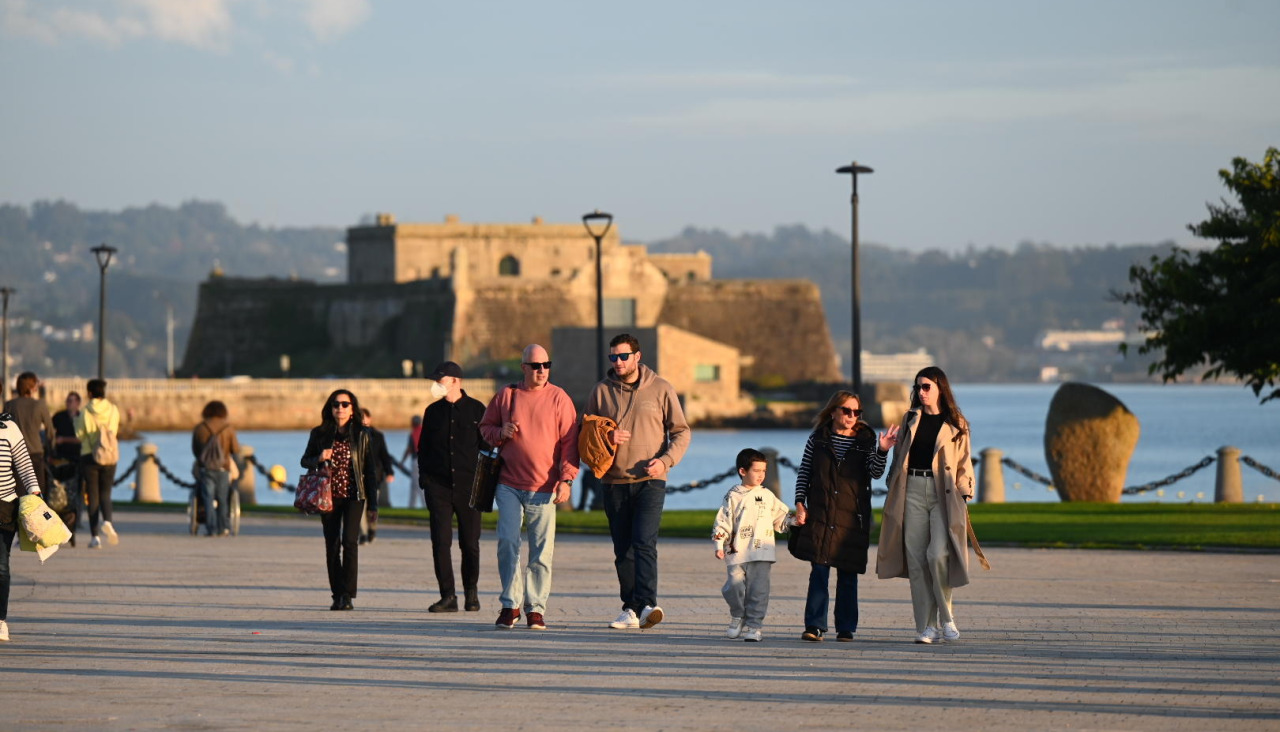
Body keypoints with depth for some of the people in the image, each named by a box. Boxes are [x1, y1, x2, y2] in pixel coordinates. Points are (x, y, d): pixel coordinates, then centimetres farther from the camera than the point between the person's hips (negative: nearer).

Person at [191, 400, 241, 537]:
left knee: (208, 499, 0)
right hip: (223, 469, 0)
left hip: (206, 469, 0)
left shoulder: (200, 428, 0)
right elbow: (236, 449, 0)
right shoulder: (228, 428, -3)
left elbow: (194, 449, 11)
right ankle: (224, 528, 5)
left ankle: (211, 529, -6)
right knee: (223, 500, 8)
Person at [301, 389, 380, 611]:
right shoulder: (319, 434, 4)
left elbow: (370, 470, 5)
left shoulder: (361, 435, 2)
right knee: (332, 545, 4)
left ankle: (347, 595, -14)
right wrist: (318, 459, -11)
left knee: (349, 540, -14)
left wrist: (372, 501, 1)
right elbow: (305, 460, 13)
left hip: (353, 495, -2)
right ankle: (337, 595, 11)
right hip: (329, 495, 2)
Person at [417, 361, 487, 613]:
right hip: (438, 486, 2)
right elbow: (423, 448, 17)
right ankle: (448, 596, -3)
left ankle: (471, 593, 17)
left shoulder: (476, 410, 4)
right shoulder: (433, 412, 12)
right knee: (441, 542, -5)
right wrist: (424, 477, 6)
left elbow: (486, 446, 7)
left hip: (468, 486, -2)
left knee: (470, 543, 2)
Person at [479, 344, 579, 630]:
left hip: (544, 487, -1)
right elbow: (485, 427, 18)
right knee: (507, 541, -7)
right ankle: (510, 604, 1)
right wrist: (501, 433, -5)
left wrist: (566, 479, -7)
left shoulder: (558, 398, 3)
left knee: (542, 550, 0)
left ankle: (535, 607, 7)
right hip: (509, 485, 1)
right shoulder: (506, 395, 8)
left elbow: (569, 441, 2)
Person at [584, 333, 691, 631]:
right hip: (614, 482, 3)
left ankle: (647, 605, -24)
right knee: (623, 549, 5)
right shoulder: (601, 391, 8)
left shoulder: (661, 389, 3)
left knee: (644, 542, -17)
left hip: (650, 481, -3)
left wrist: (665, 460, -10)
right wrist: (605, 438, -9)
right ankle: (631, 608, 11)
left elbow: (681, 431, 6)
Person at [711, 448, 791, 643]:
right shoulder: (733, 496, 6)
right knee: (734, 586, -7)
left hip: (761, 553, 1)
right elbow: (723, 522, 3)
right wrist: (719, 545, -4)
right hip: (737, 552, -1)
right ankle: (738, 617, 19)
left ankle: (754, 625, -1)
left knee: (758, 590, -5)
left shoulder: (767, 496, 13)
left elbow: (780, 518, 19)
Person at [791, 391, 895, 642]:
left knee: (848, 574, 4)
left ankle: (846, 628, 9)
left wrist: (882, 451, -21)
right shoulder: (818, 440, 6)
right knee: (819, 570, -5)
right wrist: (800, 504, 2)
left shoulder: (865, 441, 5)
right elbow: (804, 474, 10)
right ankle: (814, 626, -4)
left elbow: (875, 472, -4)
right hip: (820, 515, 0)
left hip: (852, 516, 0)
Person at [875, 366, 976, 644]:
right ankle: (927, 626, 1)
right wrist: (893, 494, 8)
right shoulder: (911, 419, 15)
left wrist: (963, 498, -3)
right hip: (913, 492, 3)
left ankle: (946, 616, 0)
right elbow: (898, 456, 16)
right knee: (916, 559, -2)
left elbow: (964, 464, 5)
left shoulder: (956, 424, 6)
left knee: (938, 554, -18)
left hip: (943, 494, -3)